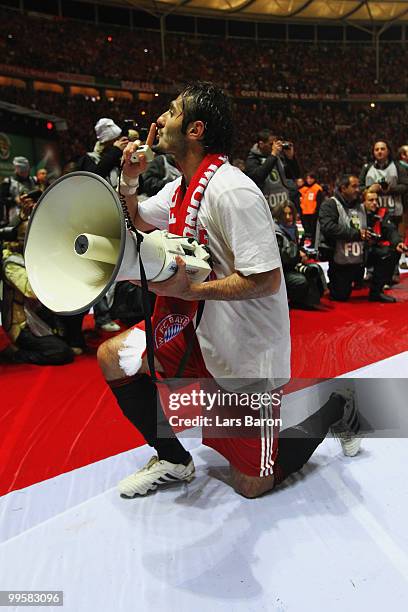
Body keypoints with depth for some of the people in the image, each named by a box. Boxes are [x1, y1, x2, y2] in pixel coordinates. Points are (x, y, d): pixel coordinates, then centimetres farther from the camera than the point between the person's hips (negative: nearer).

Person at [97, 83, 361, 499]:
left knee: (252, 485, 2)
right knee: (112, 357, 0)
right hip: (200, 332, 8)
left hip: (245, 351, -8)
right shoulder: (181, 187, 4)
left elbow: (266, 280, -27)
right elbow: (137, 220, 21)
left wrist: (189, 290, -32)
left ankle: (333, 408, 24)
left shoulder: (232, 190, -24)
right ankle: (173, 460, 14)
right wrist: (128, 180, 3)